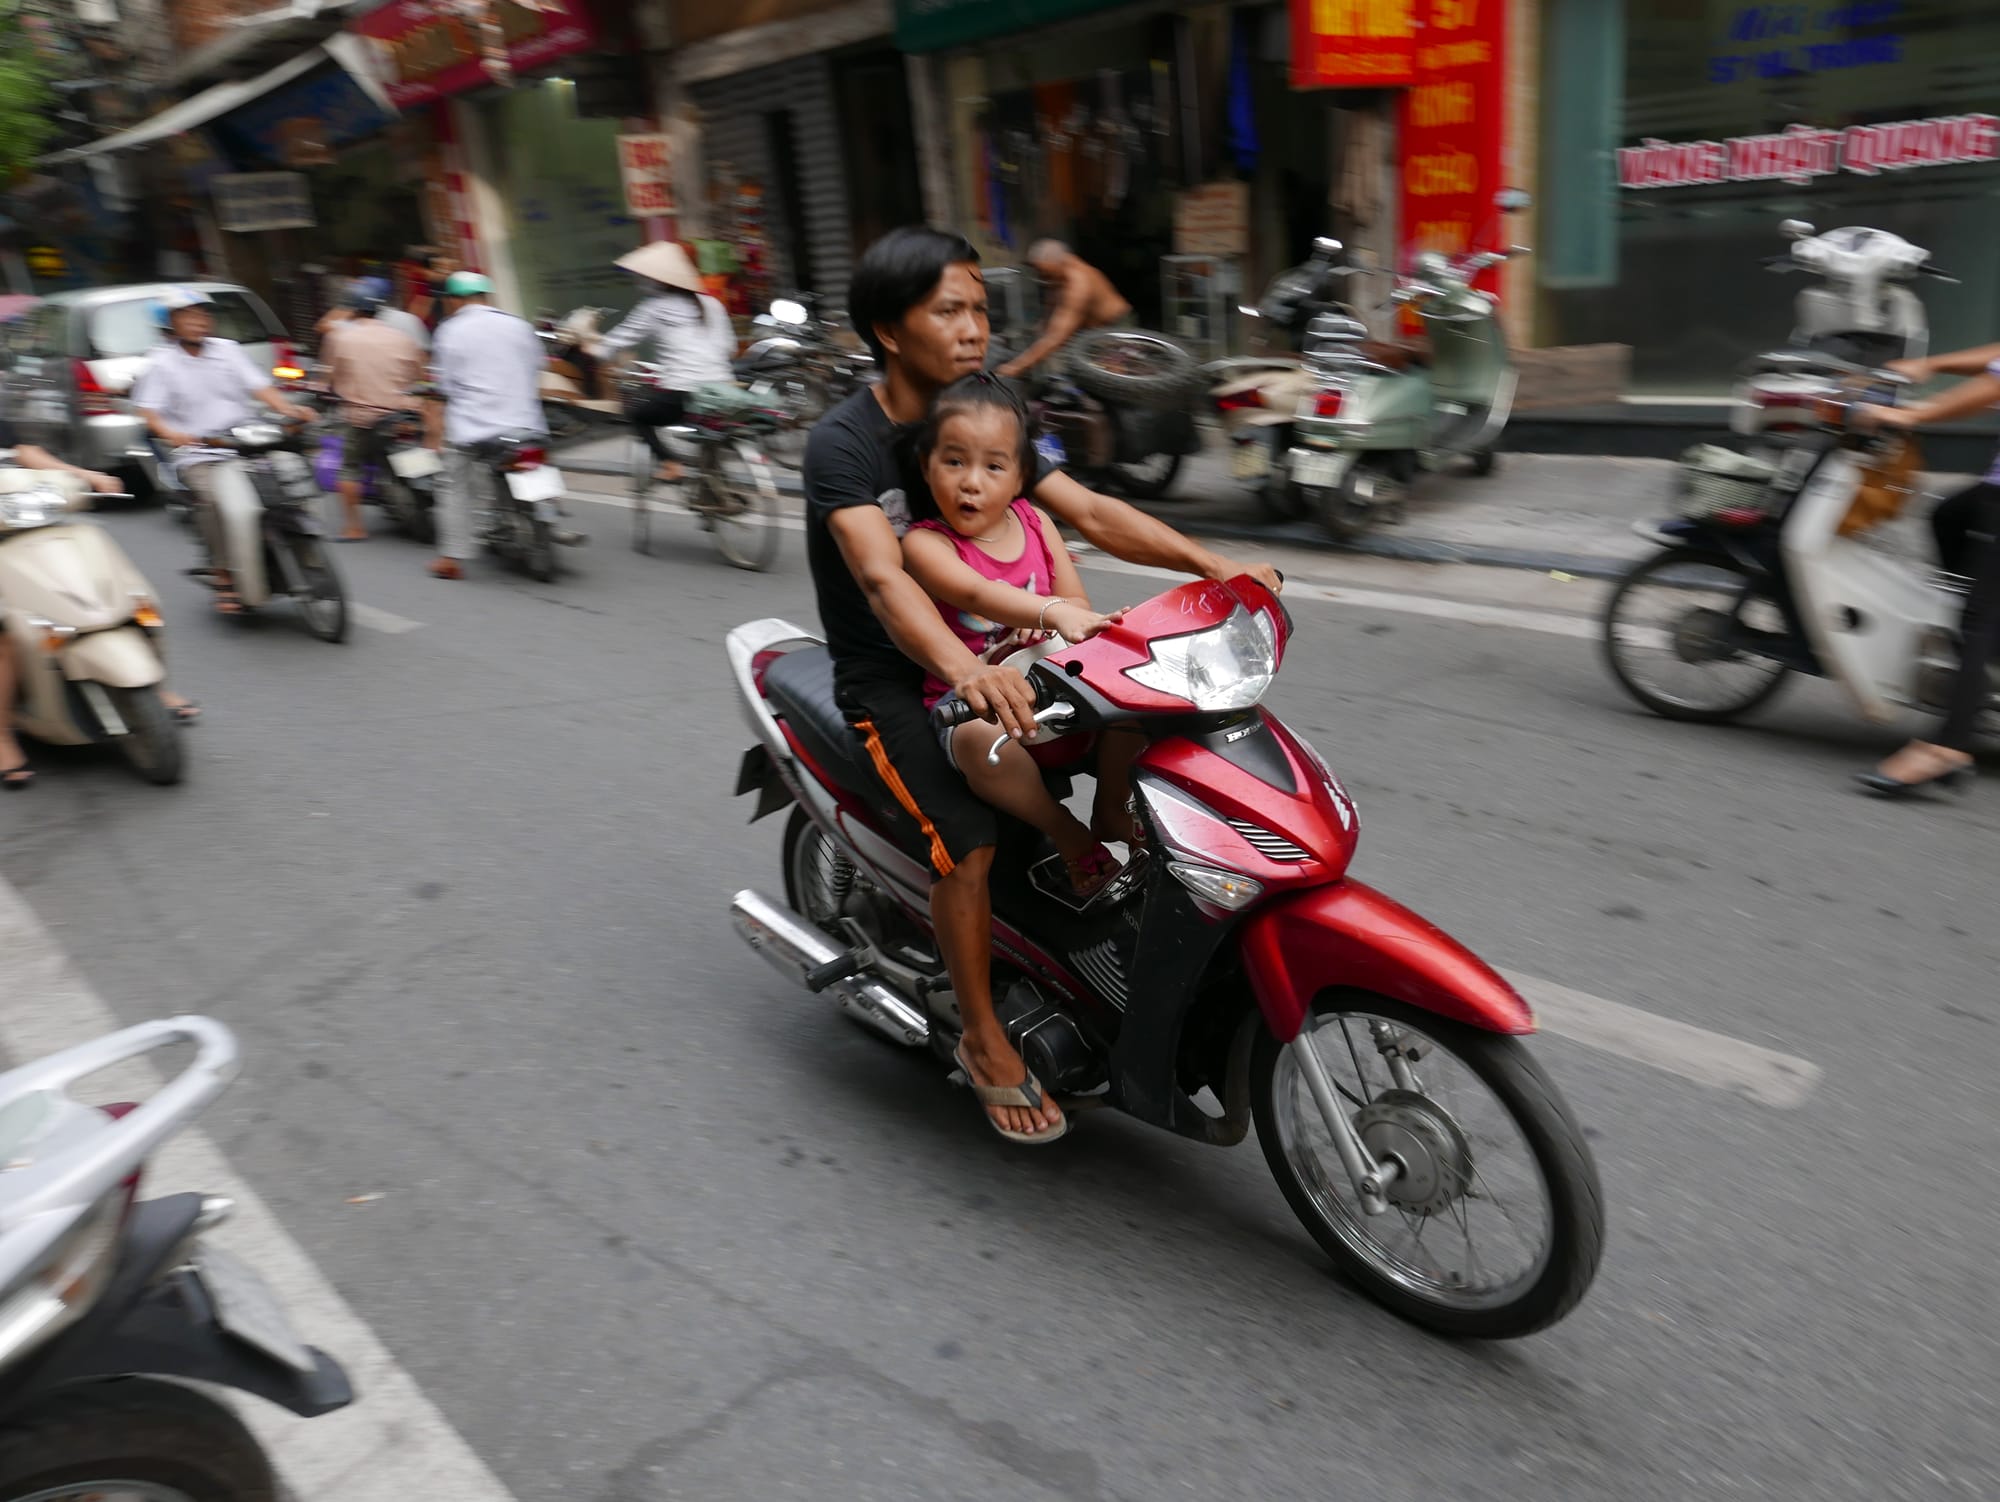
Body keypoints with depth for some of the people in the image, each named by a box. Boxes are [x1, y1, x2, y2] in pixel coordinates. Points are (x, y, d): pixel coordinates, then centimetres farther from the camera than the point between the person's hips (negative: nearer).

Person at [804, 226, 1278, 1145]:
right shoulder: (842, 445, -17)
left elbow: (1089, 513, -3)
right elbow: (882, 579, -34)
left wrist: (1213, 565, -17)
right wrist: (965, 672, -53)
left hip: (983, 654, 6)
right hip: (889, 680, -6)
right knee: (969, 842, -25)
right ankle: (985, 1042, -4)